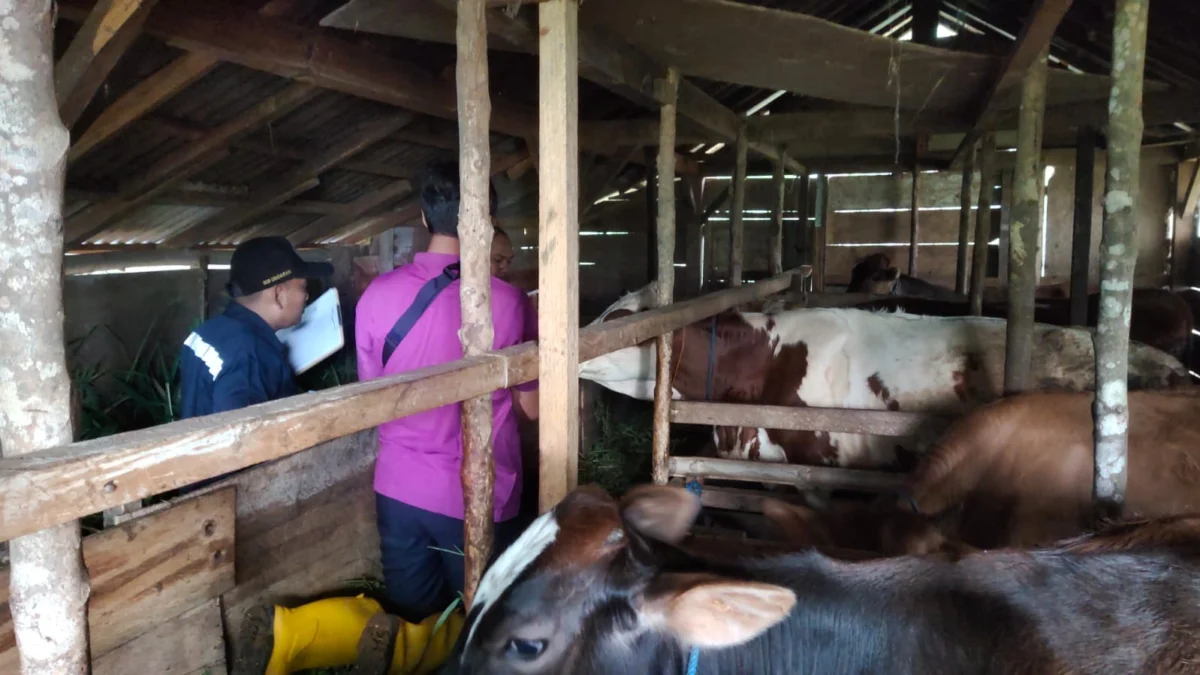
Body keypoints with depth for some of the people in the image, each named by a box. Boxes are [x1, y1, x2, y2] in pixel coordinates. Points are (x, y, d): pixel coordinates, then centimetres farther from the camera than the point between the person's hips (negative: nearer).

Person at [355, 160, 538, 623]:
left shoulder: (378, 294, -6)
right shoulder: (505, 302, -15)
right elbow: (532, 407, -5)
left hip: (399, 489, 3)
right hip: (477, 497, -3)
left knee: (410, 621, 18)